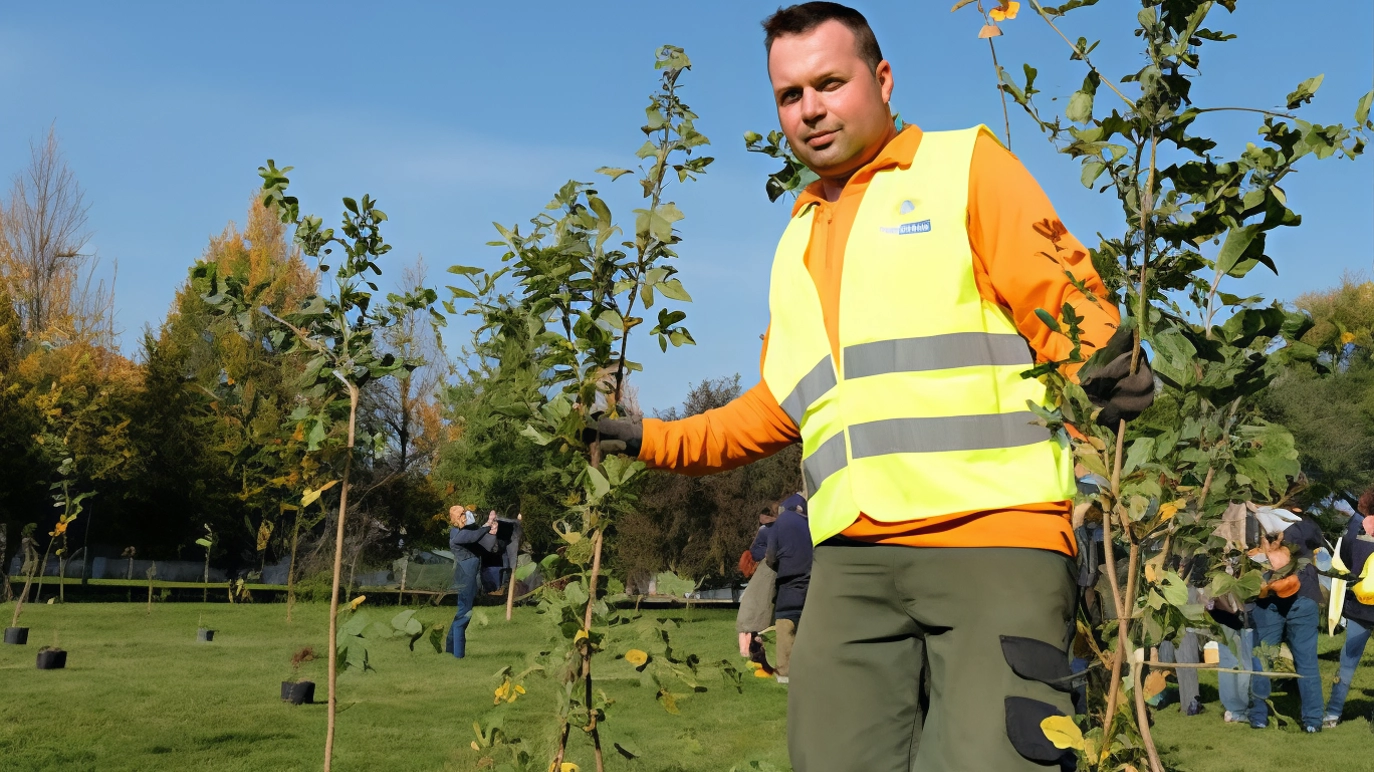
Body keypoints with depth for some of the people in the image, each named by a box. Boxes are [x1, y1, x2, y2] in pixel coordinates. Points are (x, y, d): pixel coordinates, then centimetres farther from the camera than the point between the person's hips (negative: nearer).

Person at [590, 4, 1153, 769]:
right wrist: (655, 441, 25)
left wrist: (1102, 368, -23)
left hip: (993, 540, -5)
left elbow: (1064, 300, -1)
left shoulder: (967, 164, 9)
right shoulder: (796, 244, 26)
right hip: (852, 561, 5)